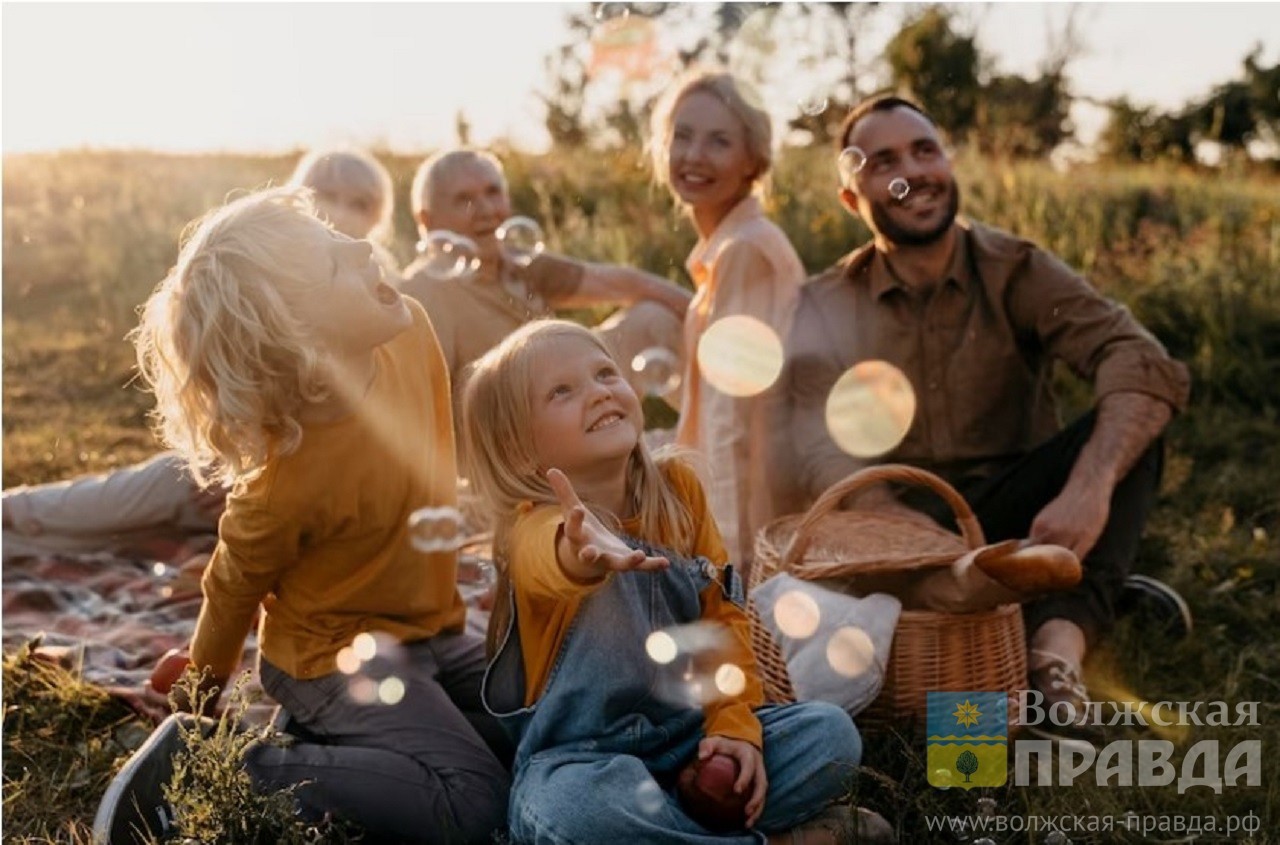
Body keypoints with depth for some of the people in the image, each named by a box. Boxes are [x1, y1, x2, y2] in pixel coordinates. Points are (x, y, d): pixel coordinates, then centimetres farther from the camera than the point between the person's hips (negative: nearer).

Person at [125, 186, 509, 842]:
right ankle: (234, 769, -9)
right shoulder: (288, 484, -33)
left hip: (428, 631, 7)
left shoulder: (411, 332, -17)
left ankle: (342, 733, 13)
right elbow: (235, 588, -13)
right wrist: (205, 688, 6)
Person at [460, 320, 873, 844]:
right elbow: (549, 559, -43)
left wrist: (735, 721, -9)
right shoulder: (535, 526, -16)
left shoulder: (678, 488, 1)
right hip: (583, 757, -4)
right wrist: (583, 553, -67)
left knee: (831, 733, -11)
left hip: (690, 736, 5)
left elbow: (720, 613, 4)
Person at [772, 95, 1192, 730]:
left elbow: (1143, 364, -19)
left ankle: (1059, 641, -40)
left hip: (1008, 516, 0)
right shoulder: (825, 308, -1)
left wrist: (1088, 488, -38)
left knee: (1125, 428, -23)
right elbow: (819, 452, -15)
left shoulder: (1016, 272, -3)